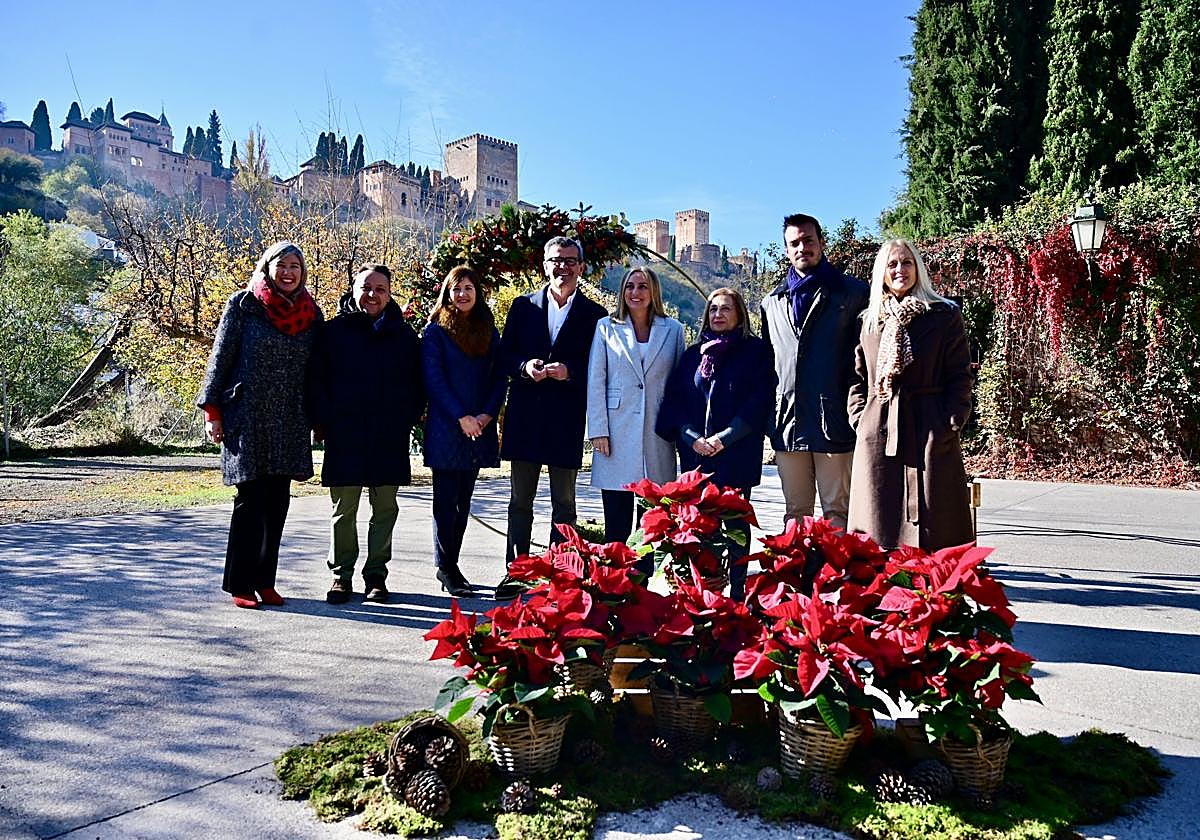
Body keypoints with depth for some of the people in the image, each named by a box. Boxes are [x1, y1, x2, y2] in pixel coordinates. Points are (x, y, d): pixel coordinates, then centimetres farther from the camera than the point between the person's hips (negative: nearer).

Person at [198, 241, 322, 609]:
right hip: (247, 417, -4)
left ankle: (265, 581, 17)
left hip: (290, 423, 4)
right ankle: (241, 584, 8)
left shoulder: (311, 313, 10)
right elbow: (221, 357, -1)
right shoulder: (243, 304, -1)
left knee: (277, 503, 7)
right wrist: (212, 410, -6)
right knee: (251, 500, -2)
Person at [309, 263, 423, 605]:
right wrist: (326, 423, -5)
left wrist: (407, 421, 1)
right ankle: (342, 575, 17)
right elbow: (317, 381, 3)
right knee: (343, 509, 4)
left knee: (384, 509, 7)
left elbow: (417, 384, 12)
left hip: (390, 439, 2)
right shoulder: (334, 331, 4)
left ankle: (376, 575, 18)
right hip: (345, 438, -1)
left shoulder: (405, 335, 9)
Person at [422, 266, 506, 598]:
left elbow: (500, 377, 9)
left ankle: (450, 563, 18)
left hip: (479, 427, 4)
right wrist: (461, 417, -15)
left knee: (463, 500, 9)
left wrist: (487, 414, -6)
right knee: (446, 499, -1)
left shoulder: (489, 332, 12)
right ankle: (445, 566, 9)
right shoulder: (435, 331, 0)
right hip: (446, 427, -4)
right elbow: (434, 379, -8)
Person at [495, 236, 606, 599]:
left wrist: (568, 371, -17)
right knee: (520, 499, 8)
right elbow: (505, 354, 8)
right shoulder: (523, 306, 11)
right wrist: (525, 366, -12)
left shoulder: (595, 315, 4)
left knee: (564, 502, 5)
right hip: (524, 415, 2)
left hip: (567, 419, -2)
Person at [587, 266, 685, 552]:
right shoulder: (606, 328, 8)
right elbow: (595, 382, 4)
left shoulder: (673, 330, 10)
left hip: (658, 432, 1)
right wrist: (598, 431, -4)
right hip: (617, 433, -1)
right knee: (616, 519, 1)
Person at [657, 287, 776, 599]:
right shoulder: (693, 354, 15)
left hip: (737, 453, -3)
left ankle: (736, 592, 7)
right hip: (695, 453, 3)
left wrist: (724, 438, -13)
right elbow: (674, 398, 10)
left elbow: (760, 399, -5)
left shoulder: (756, 351, 4)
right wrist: (692, 437, -6)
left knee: (736, 521, 0)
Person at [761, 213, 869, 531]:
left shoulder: (853, 292, 5)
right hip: (788, 423, 4)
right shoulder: (772, 302, 18)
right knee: (795, 513, 10)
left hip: (834, 421, -4)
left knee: (837, 511, 0)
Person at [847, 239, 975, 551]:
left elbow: (961, 376, 1)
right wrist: (860, 419, 3)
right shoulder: (869, 320, 14)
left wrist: (950, 424, -9)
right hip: (877, 436, 3)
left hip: (931, 436, -2)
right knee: (877, 527, 3)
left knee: (932, 528, -1)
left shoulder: (945, 315, 5)